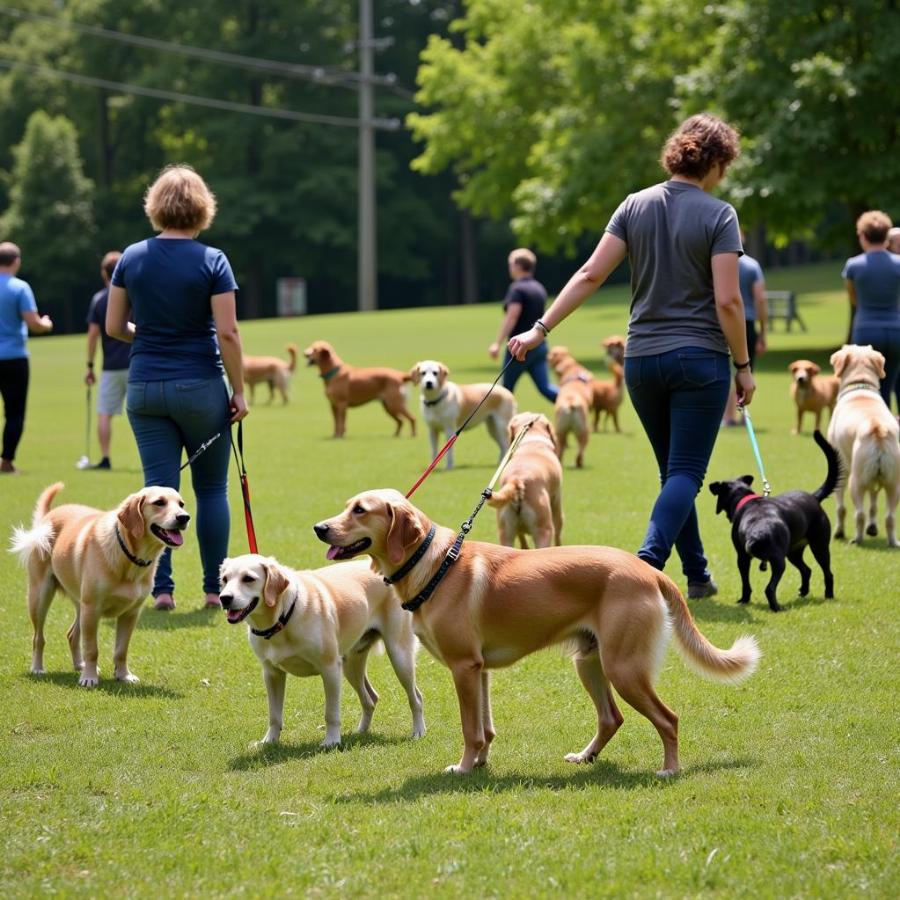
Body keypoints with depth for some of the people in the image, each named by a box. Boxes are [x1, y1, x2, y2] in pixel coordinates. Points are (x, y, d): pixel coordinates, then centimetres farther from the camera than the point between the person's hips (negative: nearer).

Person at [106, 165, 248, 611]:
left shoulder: (132, 258, 1)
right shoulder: (211, 261, -9)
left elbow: (114, 327, 5)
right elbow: (227, 333, -12)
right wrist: (239, 390, -3)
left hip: (145, 387, 3)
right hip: (200, 388, -3)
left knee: (159, 488, 5)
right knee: (211, 489, 9)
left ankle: (161, 587, 1)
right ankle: (214, 588, 10)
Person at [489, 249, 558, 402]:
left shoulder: (517, 288, -11)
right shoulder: (539, 288, 15)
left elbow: (512, 316, -21)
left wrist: (498, 343, -23)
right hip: (539, 345, 7)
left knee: (507, 388, 8)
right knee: (545, 387, -1)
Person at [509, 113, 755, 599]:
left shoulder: (635, 205, 4)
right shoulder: (718, 215, -9)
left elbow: (591, 274, -3)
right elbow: (727, 299, -14)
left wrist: (541, 329, -1)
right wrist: (743, 365, -5)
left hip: (642, 359, 5)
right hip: (699, 358, -5)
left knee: (674, 470, 17)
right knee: (686, 472, -3)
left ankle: (697, 575, 22)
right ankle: (647, 563, -24)